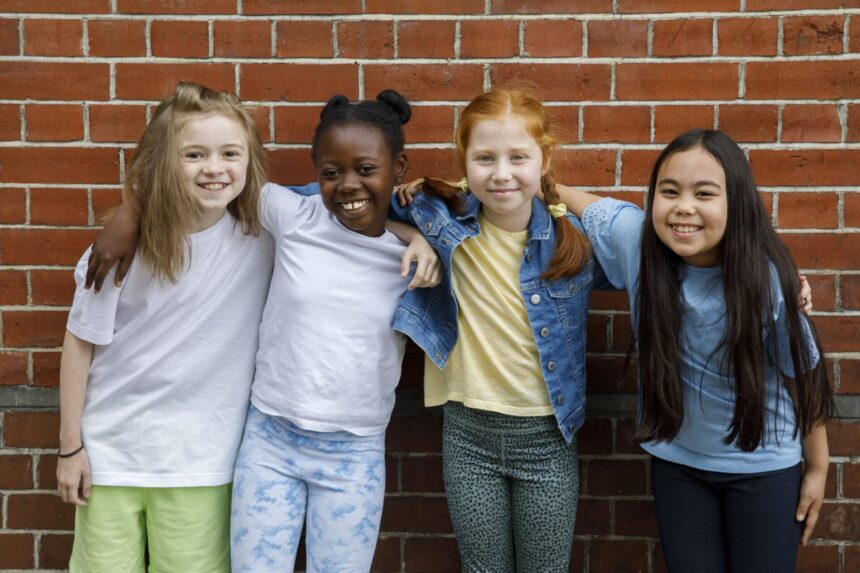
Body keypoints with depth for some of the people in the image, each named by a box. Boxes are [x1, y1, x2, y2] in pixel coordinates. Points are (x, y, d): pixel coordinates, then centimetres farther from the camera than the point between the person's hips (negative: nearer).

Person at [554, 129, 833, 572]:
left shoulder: (767, 281, -22)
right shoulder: (634, 237, -19)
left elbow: (804, 375, -8)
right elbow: (582, 202, 3)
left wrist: (817, 469, 2)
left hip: (764, 468, -2)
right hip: (676, 462, 2)